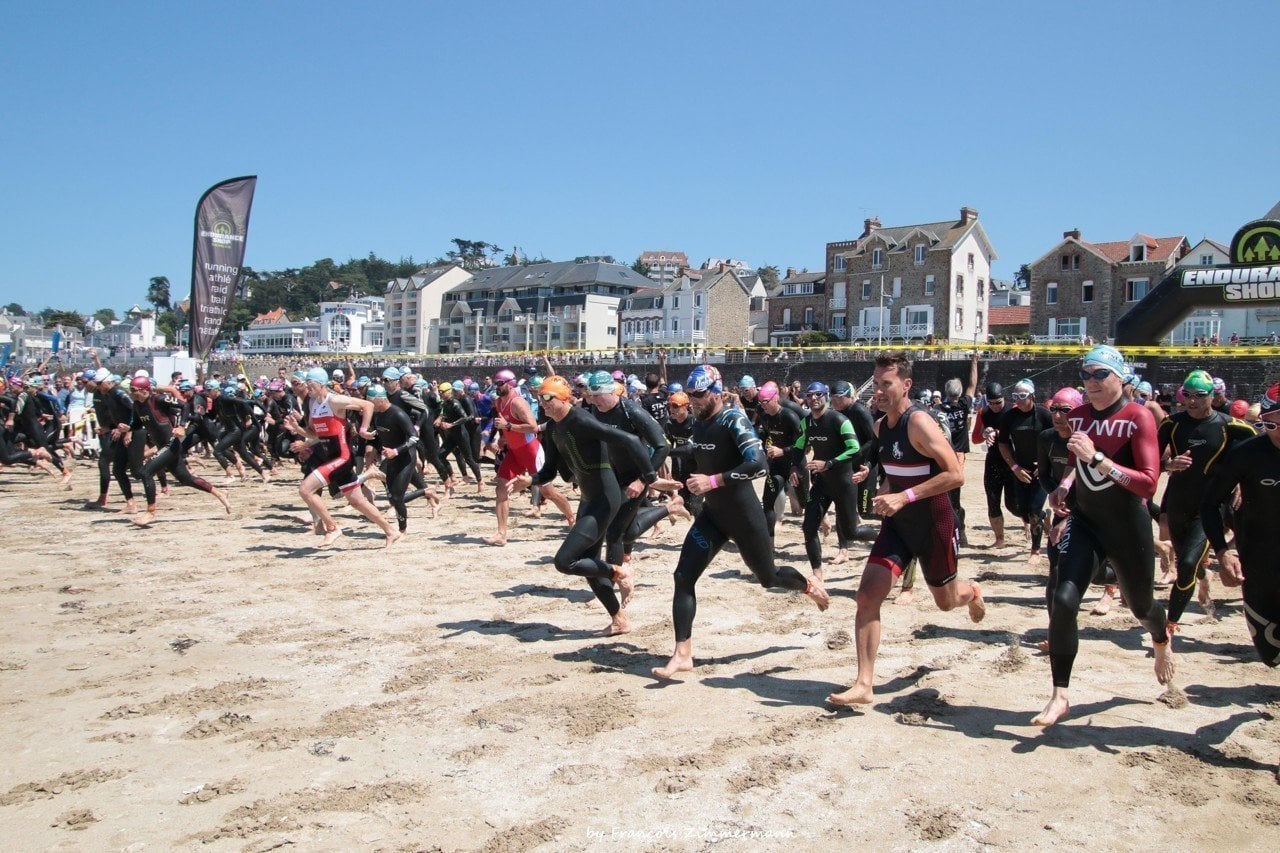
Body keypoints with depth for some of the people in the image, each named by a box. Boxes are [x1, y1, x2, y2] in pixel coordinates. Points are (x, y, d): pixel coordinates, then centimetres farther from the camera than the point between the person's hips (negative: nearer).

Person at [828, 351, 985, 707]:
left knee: (946, 600, 16)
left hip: (933, 524, -6)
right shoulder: (880, 427, 2)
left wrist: (905, 497, -32)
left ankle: (973, 593, 55)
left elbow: (955, 474, -28)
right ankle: (864, 684, -6)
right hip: (897, 523, 6)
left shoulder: (919, 422, -22)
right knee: (867, 595, -10)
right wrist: (886, 494, 7)